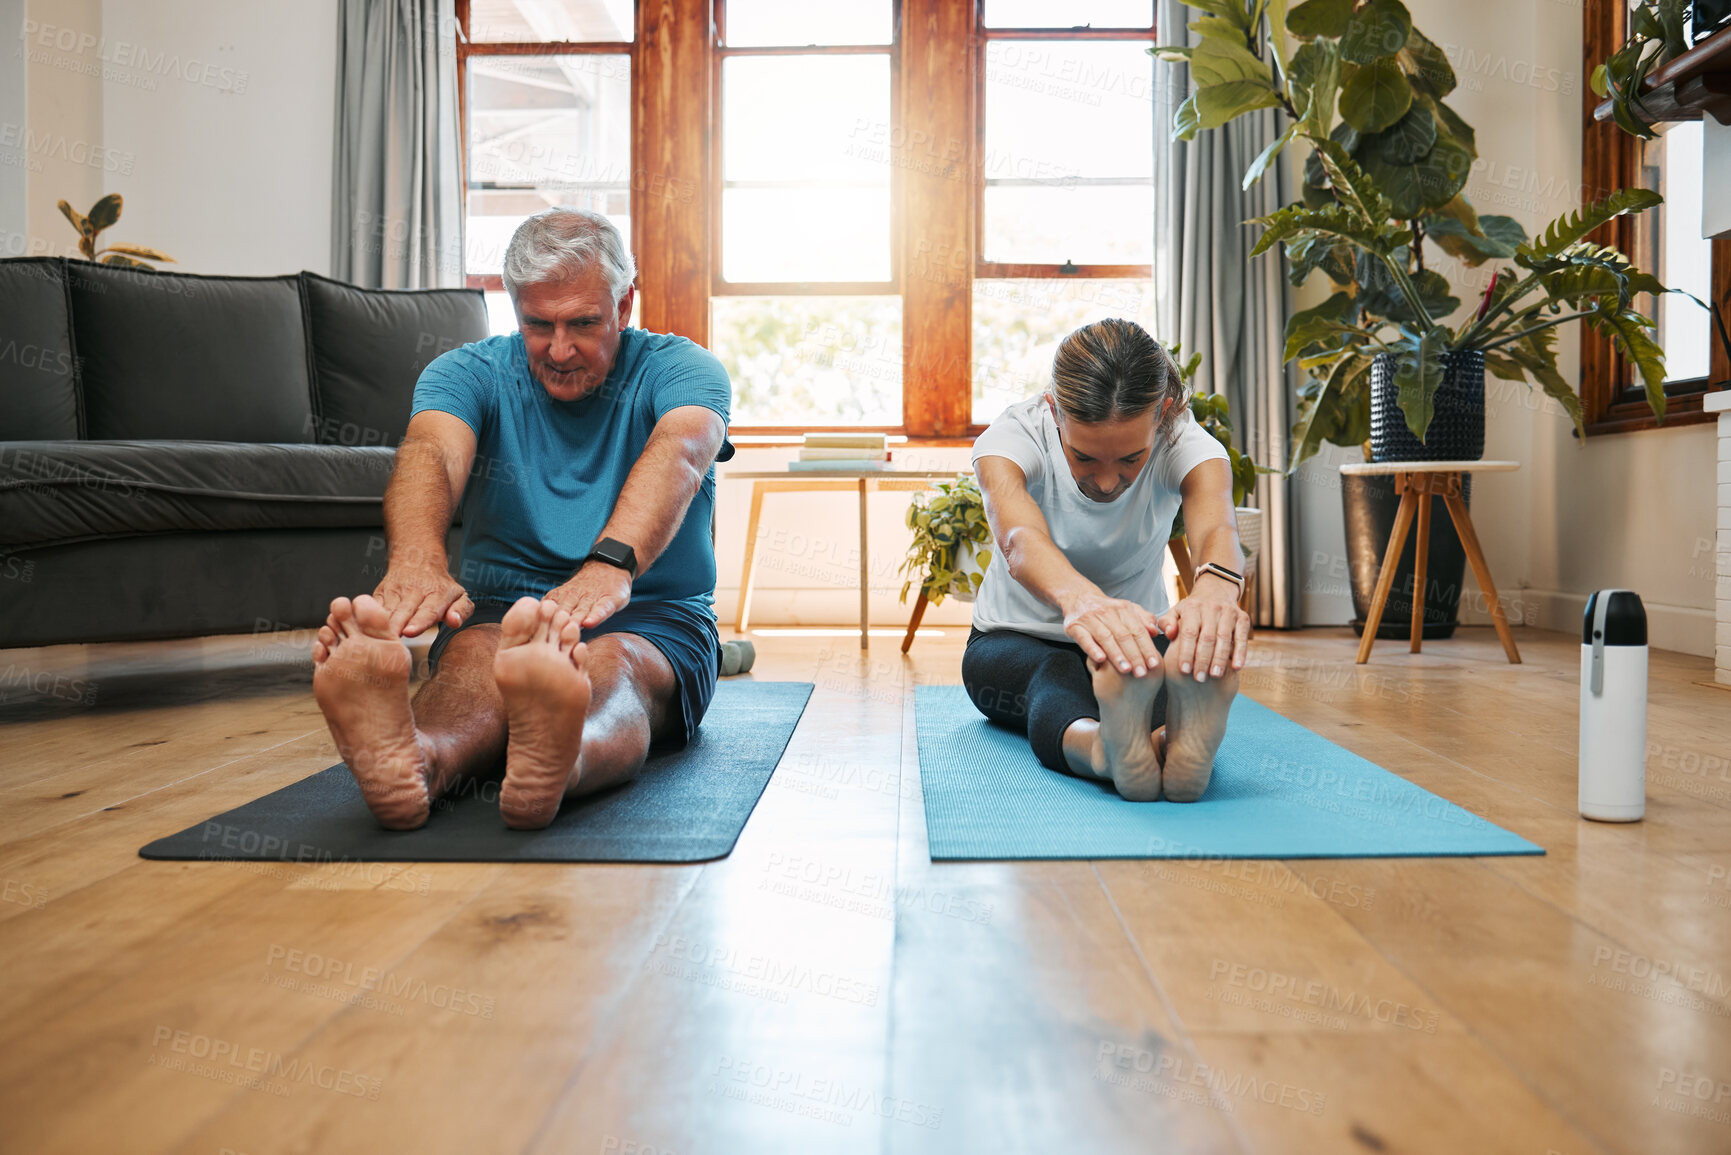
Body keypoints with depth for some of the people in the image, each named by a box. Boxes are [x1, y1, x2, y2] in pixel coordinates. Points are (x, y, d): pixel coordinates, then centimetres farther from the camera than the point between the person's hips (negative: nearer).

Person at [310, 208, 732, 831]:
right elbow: (431, 452, -19)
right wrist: (416, 559, -44)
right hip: (498, 608, 2)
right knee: (472, 653, -33)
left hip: (652, 620, -1)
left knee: (612, 663, -36)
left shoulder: (680, 369, -2)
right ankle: (417, 760, -64)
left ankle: (553, 764, -67)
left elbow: (679, 453, -26)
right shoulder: (469, 372, 4)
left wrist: (611, 564, -49)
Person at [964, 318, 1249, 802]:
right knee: (1058, 673, -40)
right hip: (1014, 641, -1)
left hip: (1134, 631, 2)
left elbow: (1215, 525, -45)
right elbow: (1018, 536, -49)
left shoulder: (1185, 443, -22)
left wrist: (1215, 588, -71)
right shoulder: (1012, 435, -26)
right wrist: (1078, 597, -73)